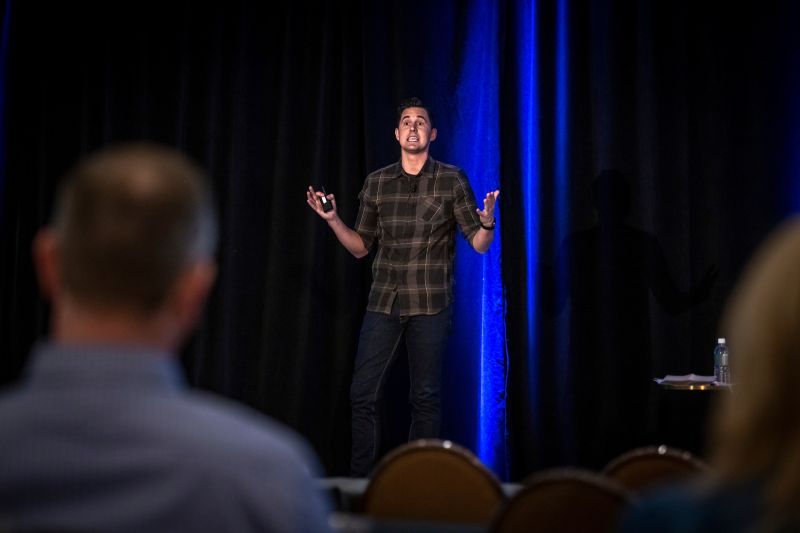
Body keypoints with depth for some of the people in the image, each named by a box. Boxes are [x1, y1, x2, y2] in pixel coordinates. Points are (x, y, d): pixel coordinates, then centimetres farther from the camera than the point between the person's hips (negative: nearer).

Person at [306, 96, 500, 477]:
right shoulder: (376, 183, 9)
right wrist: (332, 219, -1)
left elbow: (480, 244, -1)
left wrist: (487, 222, -22)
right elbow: (361, 247, 15)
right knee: (363, 393, 0)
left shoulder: (452, 180, 1)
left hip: (430, 303, -3)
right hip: (383, 302, 3)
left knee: (425, 396, 2)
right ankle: (360, 480, 11)